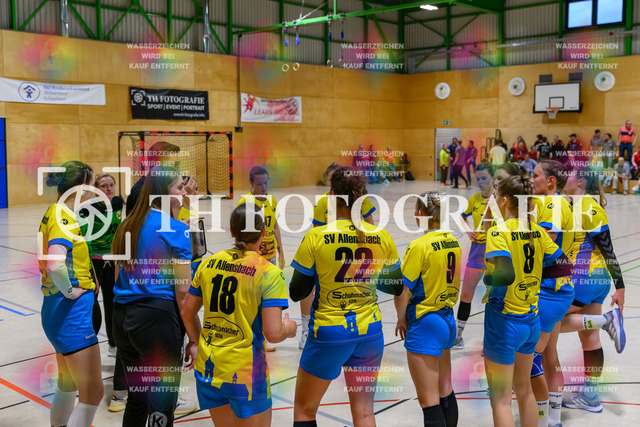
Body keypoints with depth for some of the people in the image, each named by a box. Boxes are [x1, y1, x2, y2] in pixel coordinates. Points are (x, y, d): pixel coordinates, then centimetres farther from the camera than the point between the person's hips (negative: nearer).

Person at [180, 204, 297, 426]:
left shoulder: (210, 263, 1)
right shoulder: (269, 273, -14)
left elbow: (187, 312, 11)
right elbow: (273, 334, -19)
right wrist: (289, 328, 3)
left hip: (207, 367, 6)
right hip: (245, 373, -6)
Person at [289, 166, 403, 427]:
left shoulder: (316, 237, -14)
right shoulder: (382, 237, -5)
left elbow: (296, 293, -8)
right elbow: (396, 287, 7)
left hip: (328, 334, -3)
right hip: (369, 331, 3)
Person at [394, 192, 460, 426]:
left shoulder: (419, 246, -18)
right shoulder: (453, 242, 4)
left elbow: (401, 289, -17)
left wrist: (401, 319, -2)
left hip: (424, 324, -8)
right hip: (448, 319, 8)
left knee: (428, 399, -1)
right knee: (445, 391, 21)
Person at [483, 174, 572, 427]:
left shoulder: (499, 231, -18)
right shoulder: (537, 231, 3)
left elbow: (505, 274, -32)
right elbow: (564, 267, 8)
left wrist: (486, 278, -12)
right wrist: (530, 272, 9)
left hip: (505, 320, -7)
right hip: (531, 319, 7)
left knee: (500, 399, 5)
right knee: (524, 389, 24)